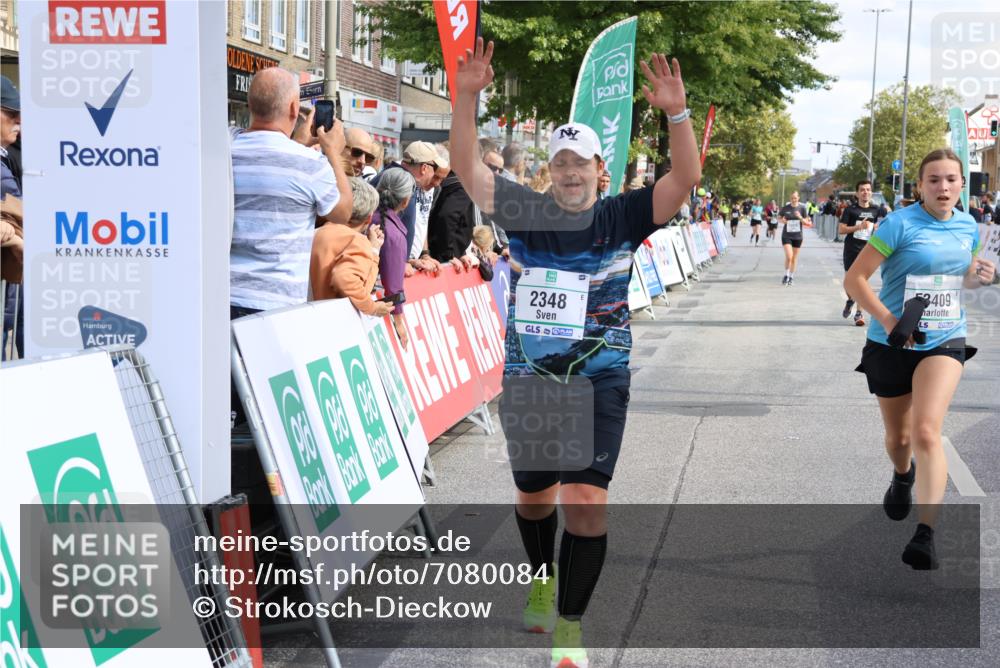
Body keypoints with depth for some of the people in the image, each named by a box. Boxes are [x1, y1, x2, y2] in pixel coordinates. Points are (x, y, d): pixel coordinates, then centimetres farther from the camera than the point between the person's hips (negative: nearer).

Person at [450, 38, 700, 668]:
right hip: (527, 380, 2)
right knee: (533, 495, 17)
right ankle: (543, 581, 46)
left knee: (587, 502, -13)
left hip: (600, 384, -2)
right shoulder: (527, 212, 0)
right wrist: (467, 96, -20)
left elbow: (686, 177, -13)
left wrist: (677, 112, -28)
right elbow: (466, 167, -7)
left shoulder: (623, 217, -2)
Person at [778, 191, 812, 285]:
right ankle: (786, 275, 5)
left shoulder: (802, 208, -3)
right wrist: (782, 220, -10)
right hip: (786, 235, -1)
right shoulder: (785, 208, -3)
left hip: (797, 236, 1)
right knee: (789, 256, -15)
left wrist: (800, 218, -21)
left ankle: (791, 277, 24)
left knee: (794, 258, 10)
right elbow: (779, 217, 12)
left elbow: (807, 223, -1)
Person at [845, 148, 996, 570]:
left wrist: (980, 276, -2)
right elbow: (854, 279, -14)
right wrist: (888, 320, -24)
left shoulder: (968, 227, 3)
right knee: (898, 436, 16)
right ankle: (903, 477, 53)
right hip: (891, 344, -1)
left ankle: (926, 536, -20)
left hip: (944, 342, 1)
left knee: (926, 432, -19)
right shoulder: (900, 223, -13)